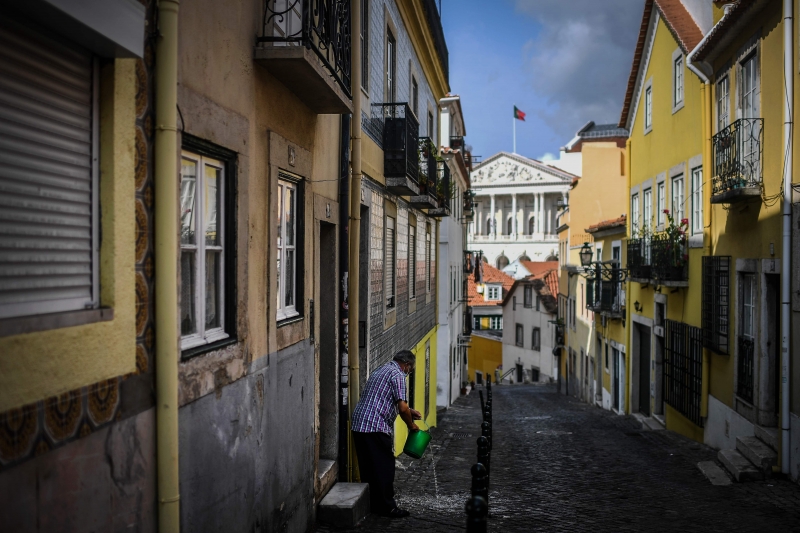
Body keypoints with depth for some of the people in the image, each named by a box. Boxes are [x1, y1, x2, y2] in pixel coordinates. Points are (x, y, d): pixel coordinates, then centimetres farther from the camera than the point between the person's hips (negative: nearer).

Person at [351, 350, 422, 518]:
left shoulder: (381, 370, 21)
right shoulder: (397, 374, -8)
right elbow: (402, 408, -16)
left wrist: (409, 411, 29)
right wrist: (411, 425, 1)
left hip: (358, 425, 9)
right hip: (375, 427, -9)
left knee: (368, 467, 15)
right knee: (385, 468, 0)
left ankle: (372, 504, 23)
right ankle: (387, 507, 6)